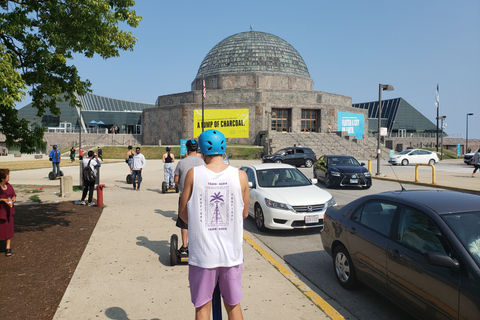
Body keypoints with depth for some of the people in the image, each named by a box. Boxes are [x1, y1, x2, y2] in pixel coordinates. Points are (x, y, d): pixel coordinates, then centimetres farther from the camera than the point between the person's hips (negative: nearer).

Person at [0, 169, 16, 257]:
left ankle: (8, 247, 18)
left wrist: (14, 198, -3)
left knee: (9, 229, 8)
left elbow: (14, 194, 17)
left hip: (9, 211, 6)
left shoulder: (9, 186, 5)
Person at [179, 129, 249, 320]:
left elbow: (183, 214, -2)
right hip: (231, 253, 1)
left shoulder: (193, 174, -10)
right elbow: (244, 213, 4)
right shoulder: (240, 176, -8)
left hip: (202, 254, -1)